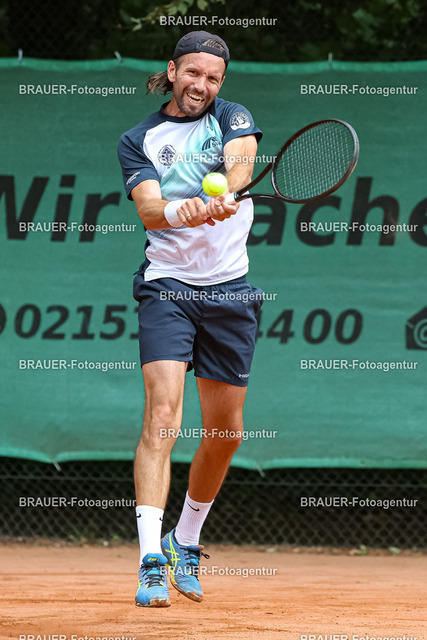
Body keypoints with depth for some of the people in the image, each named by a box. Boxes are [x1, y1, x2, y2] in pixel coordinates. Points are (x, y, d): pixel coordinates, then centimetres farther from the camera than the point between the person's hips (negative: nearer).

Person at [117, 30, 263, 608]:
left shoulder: (232, 117, 6)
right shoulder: (138, 141, 5)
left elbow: (242, 160, -17)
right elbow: (149, 210, -11)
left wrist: (225, 195, -40)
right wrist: (185, 211, -33)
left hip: (231, 290, 2)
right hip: (168, 285, -2)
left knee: (226, 430, 8)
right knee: (162, 416, -18)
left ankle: (187, 542, 30)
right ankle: (151, 561, -24)